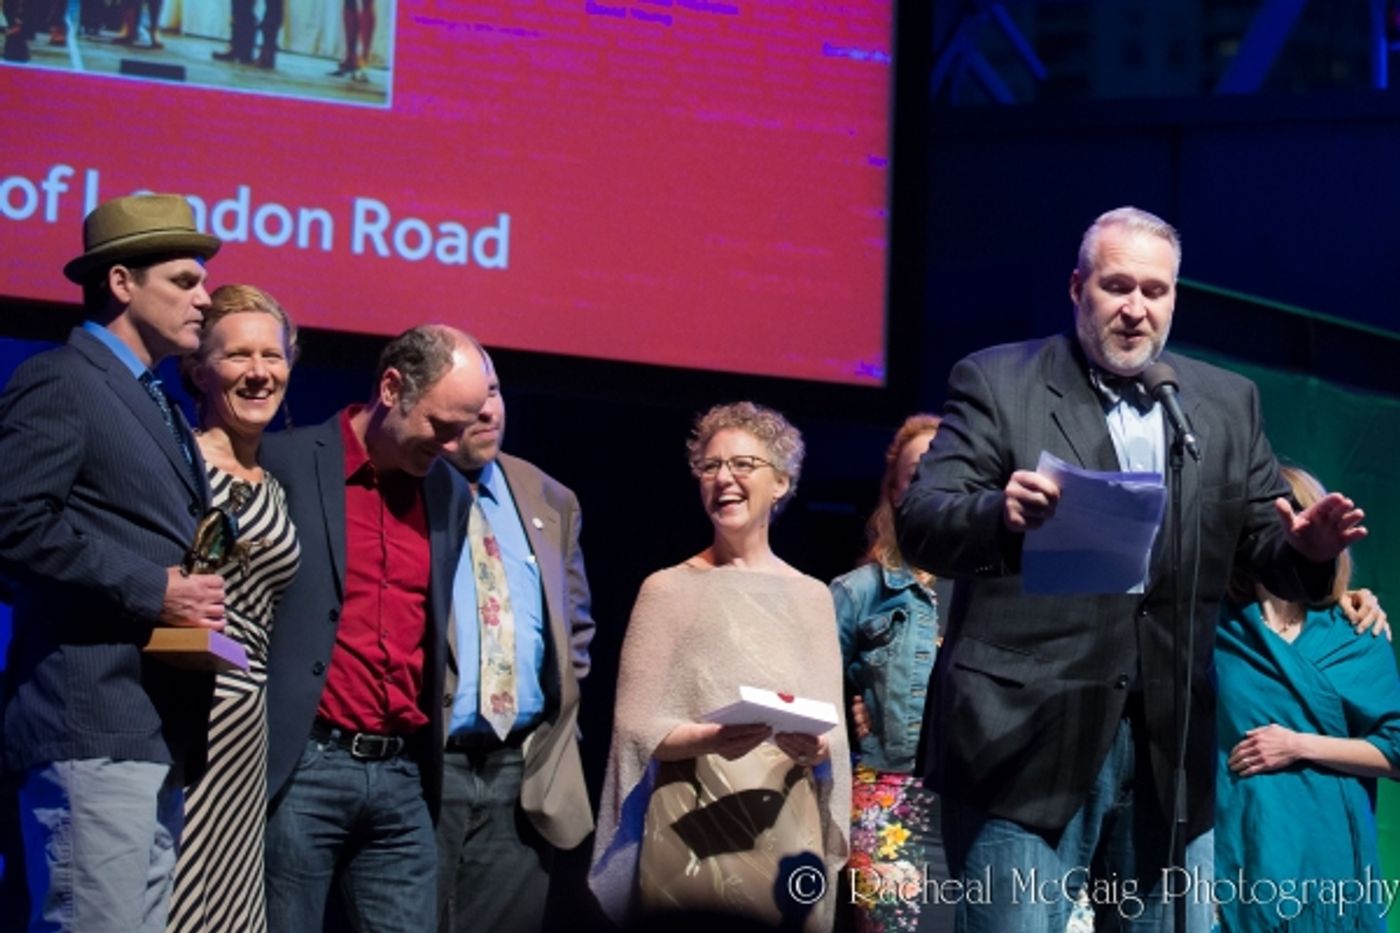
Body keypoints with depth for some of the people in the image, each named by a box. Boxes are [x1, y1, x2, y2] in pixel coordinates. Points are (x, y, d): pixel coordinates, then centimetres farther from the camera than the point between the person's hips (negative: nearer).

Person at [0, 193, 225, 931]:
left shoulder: (158, 407, 24)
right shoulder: (59, 382, -5)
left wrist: (196, 597, 8)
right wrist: (150, 591, -16)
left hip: (160, 732, 9)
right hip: (93, 726, -9)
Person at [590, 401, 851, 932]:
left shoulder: (811, 597, 10)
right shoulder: (669, 589, 2)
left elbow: (835, 737, 8)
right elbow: (637, 729, -3)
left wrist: (814, 748, -14)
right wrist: (709, 739, -21)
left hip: (788, 841, 2)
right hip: (691, 841, -2)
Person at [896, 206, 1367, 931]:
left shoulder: (1226, 404, 15)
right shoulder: (998, 382, 3)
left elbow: (1268, 549, 13)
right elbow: (920, 524, -6)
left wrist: (1308, 548, -12)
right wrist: (1000, 513, -29)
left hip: (1168, 744, 4)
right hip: (1027, 737, -4)